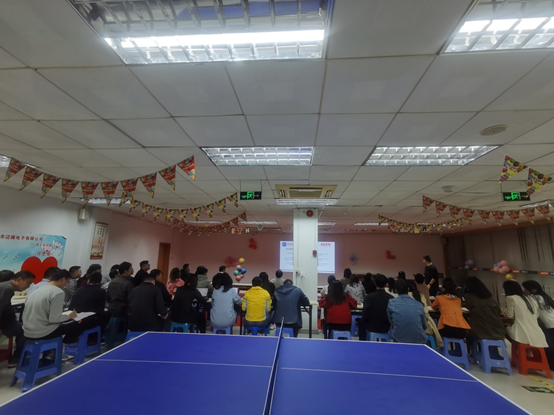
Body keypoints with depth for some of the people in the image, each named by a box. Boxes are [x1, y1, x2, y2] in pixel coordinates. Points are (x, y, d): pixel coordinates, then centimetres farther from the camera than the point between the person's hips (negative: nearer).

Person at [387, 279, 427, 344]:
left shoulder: (391, 303, -6)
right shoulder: (419, 304, -3)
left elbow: (391, 322, 5)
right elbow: (425, 326, 8)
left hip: (399, 341, -2)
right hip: (418, 341, 3)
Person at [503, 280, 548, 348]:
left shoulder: (510, 298, -4)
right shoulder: (531, 299, 18)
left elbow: (510, 315, -5)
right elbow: (536, 315, 28)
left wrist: (503, 312, 16)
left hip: (522, 336, -7)